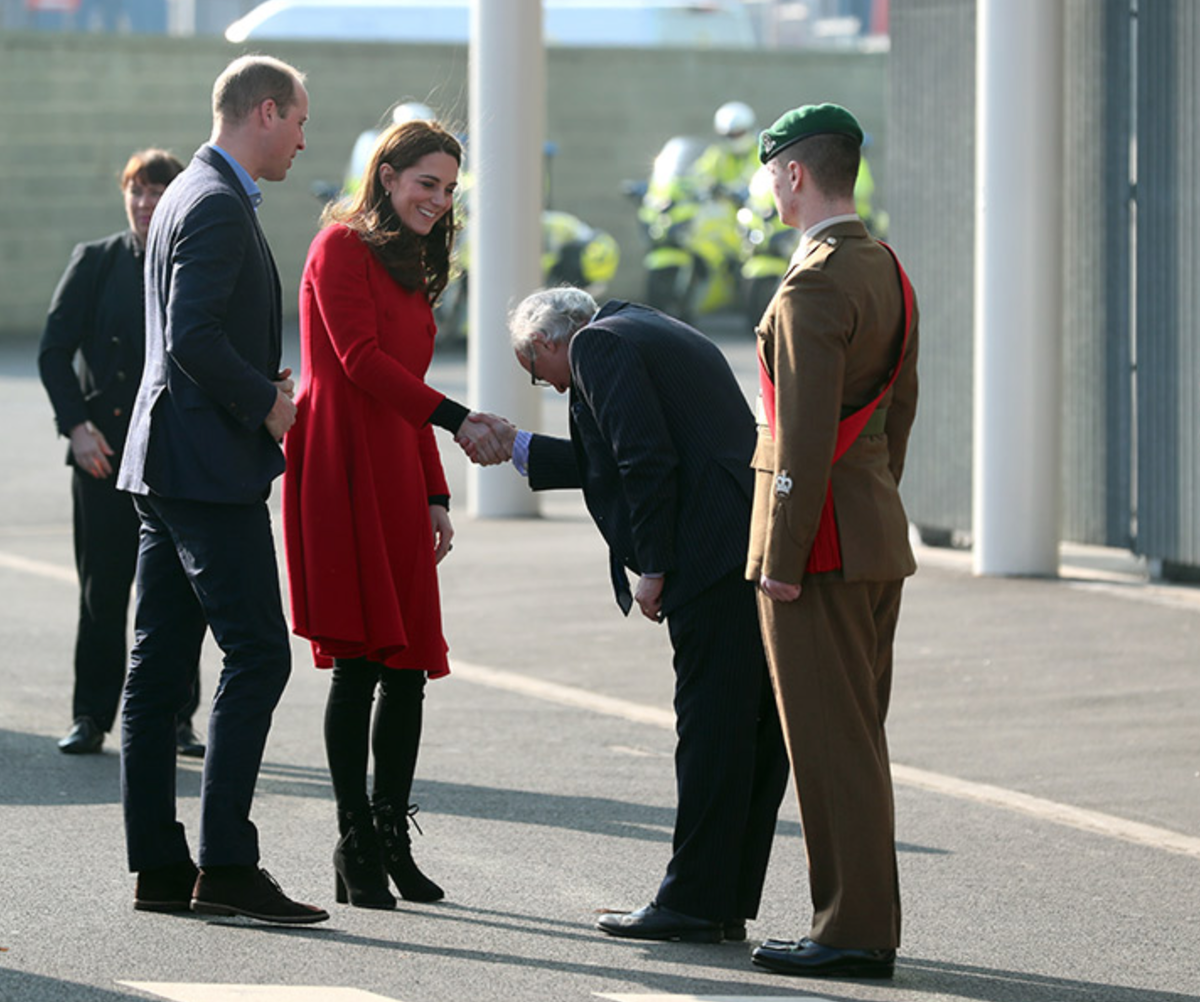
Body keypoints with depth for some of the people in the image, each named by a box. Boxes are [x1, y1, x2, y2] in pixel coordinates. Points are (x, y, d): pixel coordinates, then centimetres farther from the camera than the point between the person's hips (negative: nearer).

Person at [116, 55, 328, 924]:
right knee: (258, 655, -10)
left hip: (169, 462, 11)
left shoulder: (195, 196, 19)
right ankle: (227, 865, -12)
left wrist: (263, 385, 12)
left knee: (161, 665, 8)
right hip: (209, 465, -11)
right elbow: (194, 339, -22)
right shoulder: (218, 206, -14)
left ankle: (159, 866, 10)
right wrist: (267, 404, -11)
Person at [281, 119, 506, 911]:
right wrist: (456, 419, -21)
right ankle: (357, 846, -5)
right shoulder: (343, 248, -4)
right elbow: (361, 358, -15)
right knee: (360, 660, -9)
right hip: (341, 471, -8)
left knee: (410, 663, 4)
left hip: (396, 477, 8)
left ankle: (390, 838, 10)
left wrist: (435, 494, 18)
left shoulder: (410, 267, 23)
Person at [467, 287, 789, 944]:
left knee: (711, 728, -6)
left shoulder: (596, 347, -3)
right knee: (754, 729, 10)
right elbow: (614, 462, 32)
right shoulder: (658, 335, 27)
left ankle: (693, 904, -3)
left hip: (715, 557, -10)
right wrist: (519, 447, 39)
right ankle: (728, 903, 15)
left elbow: (647, 461, -14)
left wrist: (653, 569, -10)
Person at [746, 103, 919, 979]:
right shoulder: (889, 273, 12)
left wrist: (782, 560, -17)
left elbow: (806, 437, -21)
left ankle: (854, 930, -3)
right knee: (854, 735, 14)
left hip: (821, 545, -9)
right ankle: (865, 923, 18)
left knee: (831, 739, -5)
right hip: (879, 541, 9)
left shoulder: (814, 286, -17)